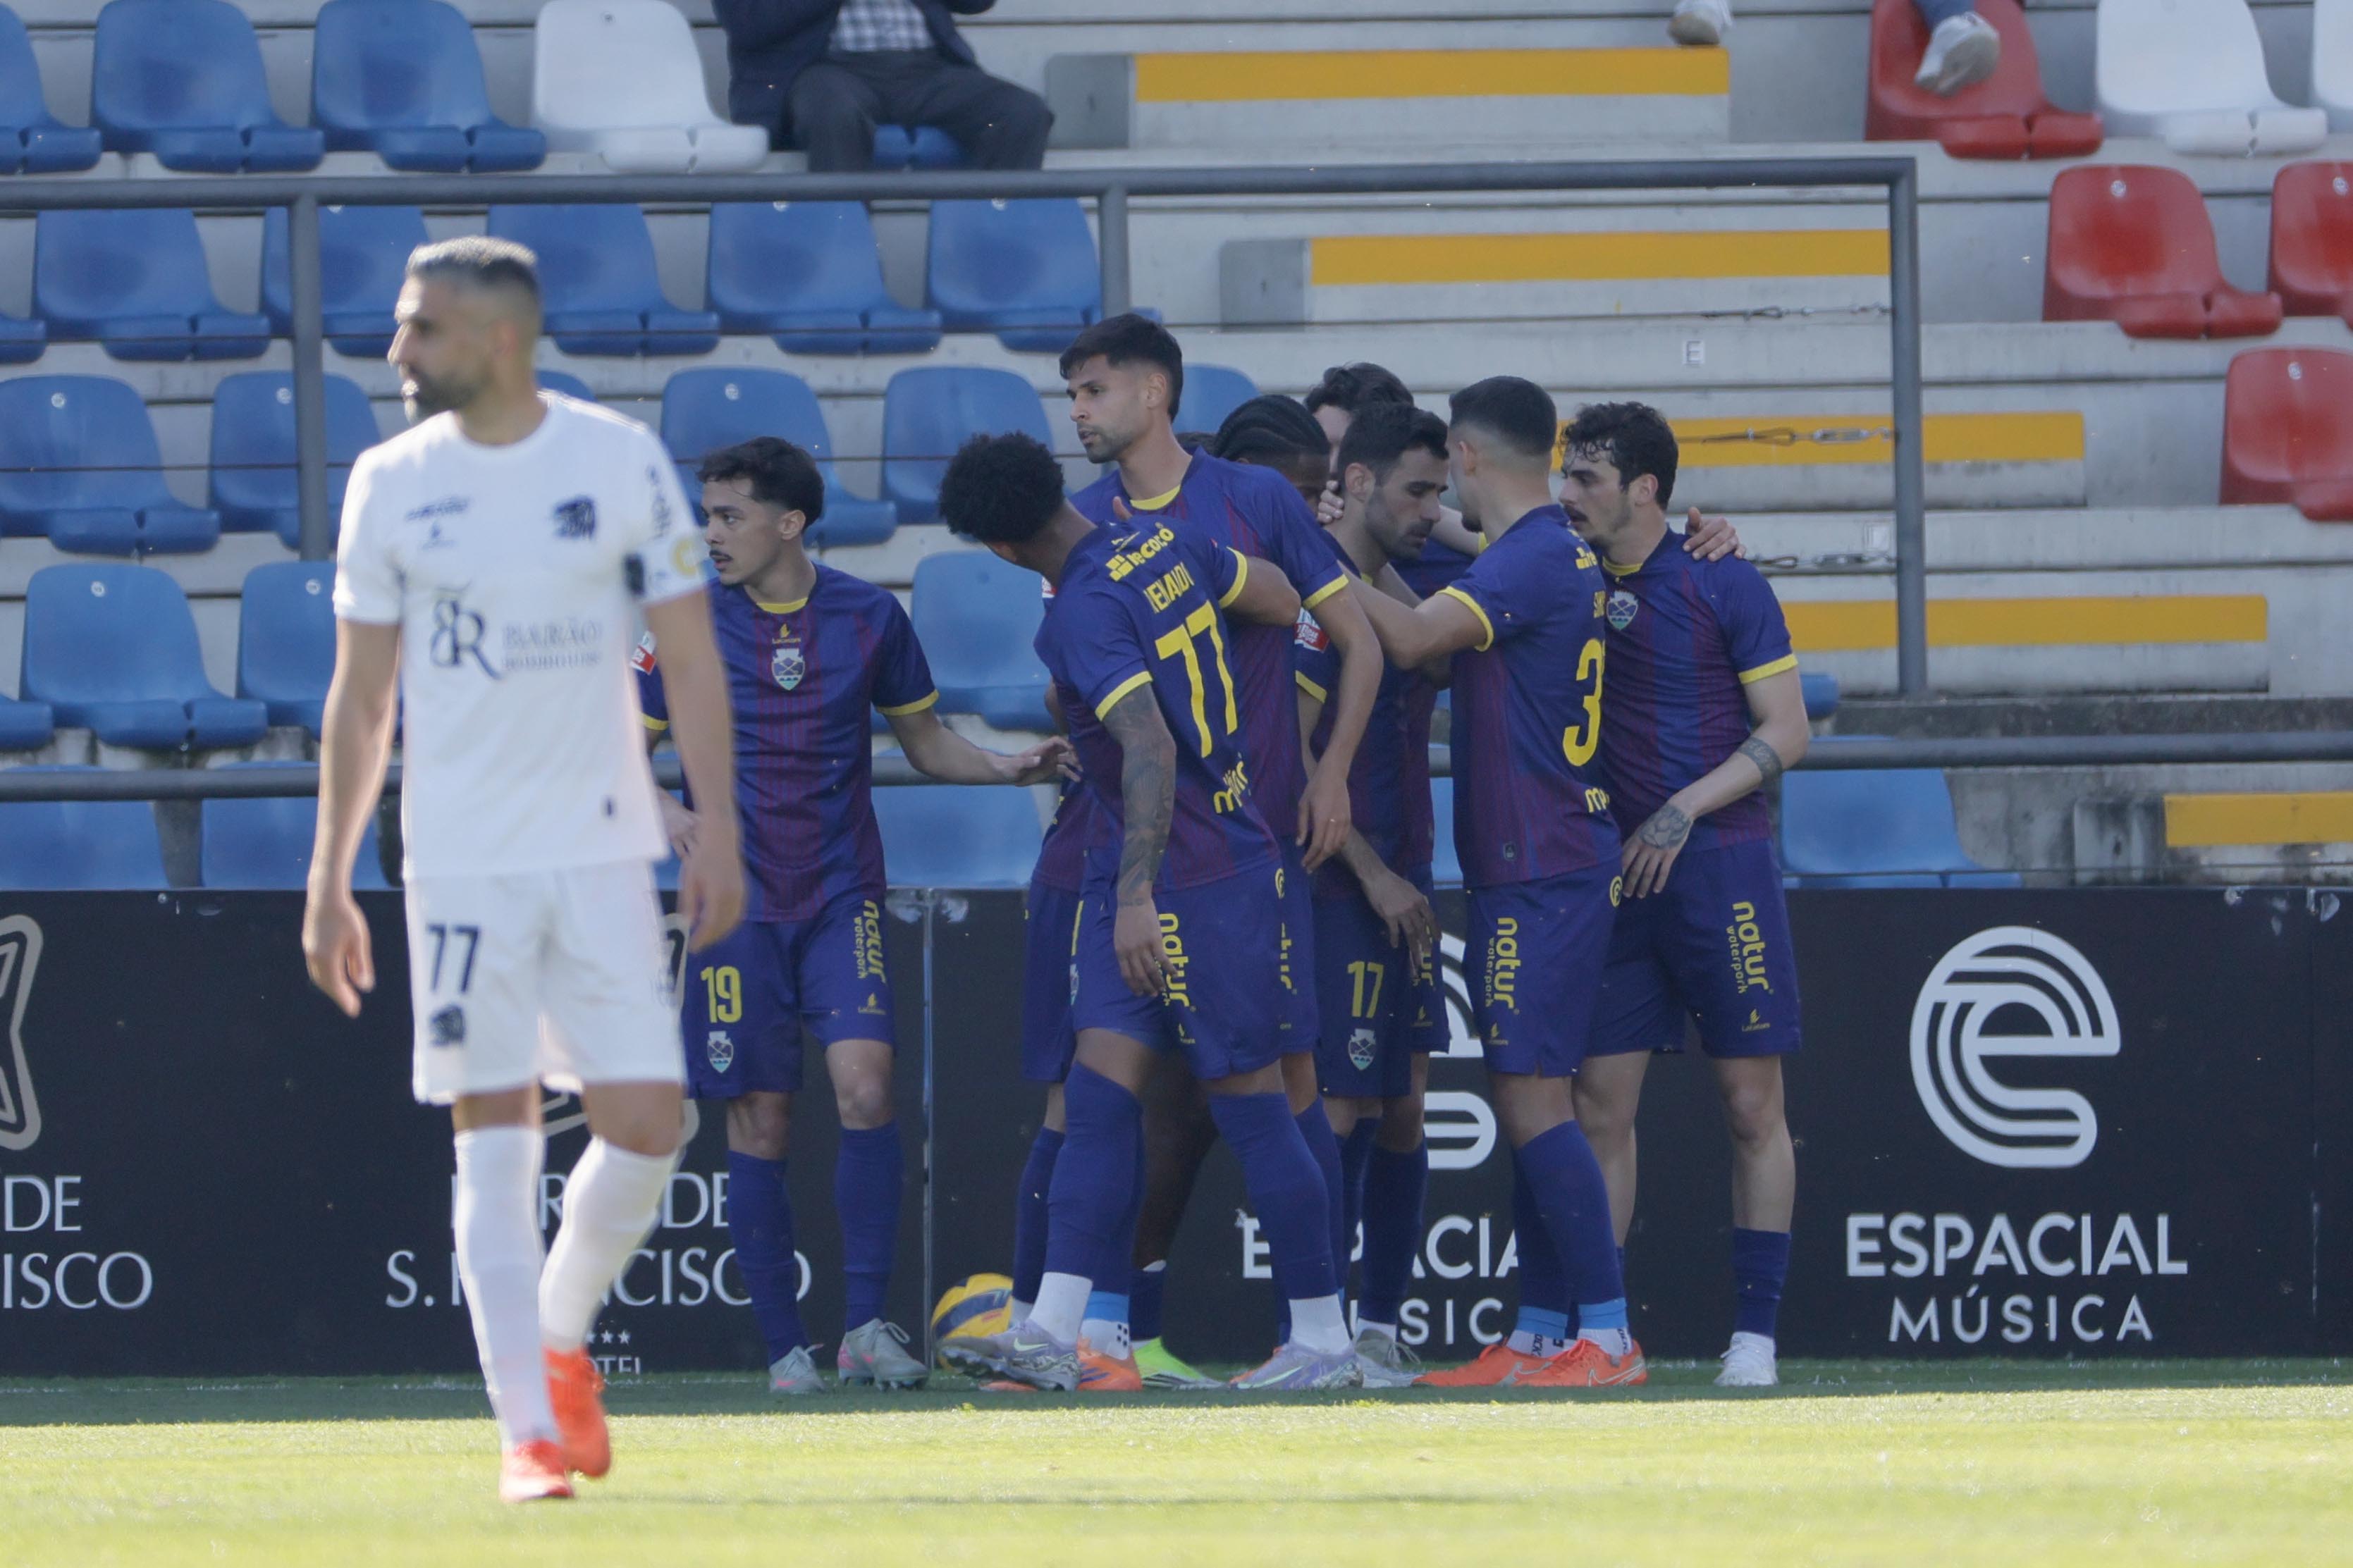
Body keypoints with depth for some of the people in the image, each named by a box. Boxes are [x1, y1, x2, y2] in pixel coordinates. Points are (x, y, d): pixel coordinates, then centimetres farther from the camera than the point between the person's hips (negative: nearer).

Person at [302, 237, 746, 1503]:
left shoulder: (621, 461, 0)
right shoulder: (390, 484, 3)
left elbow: (689, 656, 4)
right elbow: (360, 696, 8)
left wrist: (718, 828, -4)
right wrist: (329, 877, 6)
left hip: (603, 849, 0)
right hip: (459, 861, 0)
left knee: (646, 1120, -6)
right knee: (494, 1135, -5)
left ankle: (561, 1336, 20)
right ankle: (528, 1427, -1)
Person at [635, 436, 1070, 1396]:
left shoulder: (867, 618, 2)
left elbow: (925, 742, 14)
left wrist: (1009, 769, -3)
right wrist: (664, 811, -14)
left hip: (842, 894, 0)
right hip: (739, 899, 0)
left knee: (865, 1087, -18)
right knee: (759, 1126, -2)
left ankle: (865, 1325, -11)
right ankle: (784, 1347, 7)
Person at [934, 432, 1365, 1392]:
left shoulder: (1086, 614, -20)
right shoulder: (1167, 546, 5)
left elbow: (1152, 751, -29)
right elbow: (1283, 603, 16)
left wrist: (1139, 895, -31)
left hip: (1203, 879, -9)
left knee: (1251, 1106, -2)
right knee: (1099, 1092, 2)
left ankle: (1324, 1341, 6)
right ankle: (1054, 1334, -3)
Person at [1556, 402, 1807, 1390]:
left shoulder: (1724, 586, -3)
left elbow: (1786, 732, -5)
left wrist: (1684, 808, -14)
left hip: (1720, 864, -5)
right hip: (1612, 870, 5)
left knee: (1751, 1104, -2)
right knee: (1600, 1102, 1)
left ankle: (1756, 1331, -1)